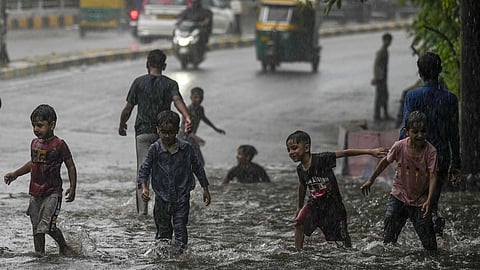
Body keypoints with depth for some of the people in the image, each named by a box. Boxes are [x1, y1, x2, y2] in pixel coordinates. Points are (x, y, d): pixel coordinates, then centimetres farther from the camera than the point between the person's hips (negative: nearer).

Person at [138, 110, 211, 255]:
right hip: (162, 197, 1)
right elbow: (144, 169, -3)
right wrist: (144, 187, -19)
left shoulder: (186, 148, -3)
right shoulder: (155, 149, -4)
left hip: (182, 196, -1)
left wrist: (205, 189, 9)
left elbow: (197, 168, 8)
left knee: (180, 227, -7)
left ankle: (179, 251, -5)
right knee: (163, 228, 9)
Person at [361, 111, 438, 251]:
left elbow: (433, 176, -19)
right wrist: (371, 180, 13)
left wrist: (429, 200, -31)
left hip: (420, 201, -1)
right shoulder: (399, 146, -13)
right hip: (399, 196, 1)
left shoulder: (430, 150, -18)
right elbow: (385, 162, 5)